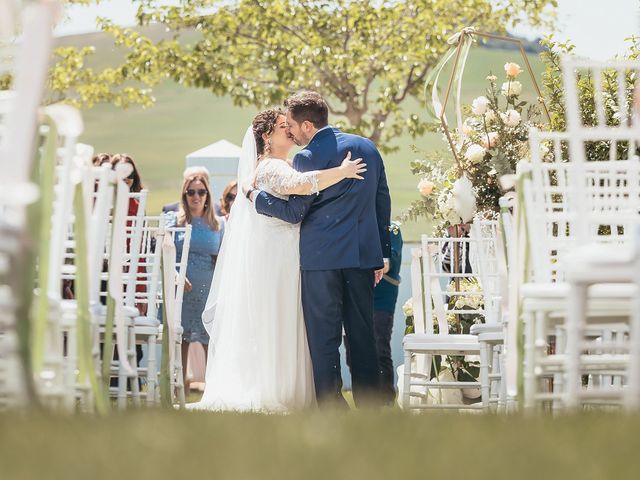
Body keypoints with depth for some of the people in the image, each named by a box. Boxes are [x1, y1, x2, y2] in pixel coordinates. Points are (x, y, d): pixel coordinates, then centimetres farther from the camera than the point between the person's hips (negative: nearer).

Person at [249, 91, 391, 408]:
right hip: (363, 254, 6)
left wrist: (254, 195, 8)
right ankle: (370, 408, 9)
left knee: (324, 337, -1)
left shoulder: (308, 158, -10)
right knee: (362, 335, 9)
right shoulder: (368, 148, 11)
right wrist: (380, 256, 19)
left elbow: (294, 211, -6)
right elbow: (383, 202, 14)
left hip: (322, 257, -6)